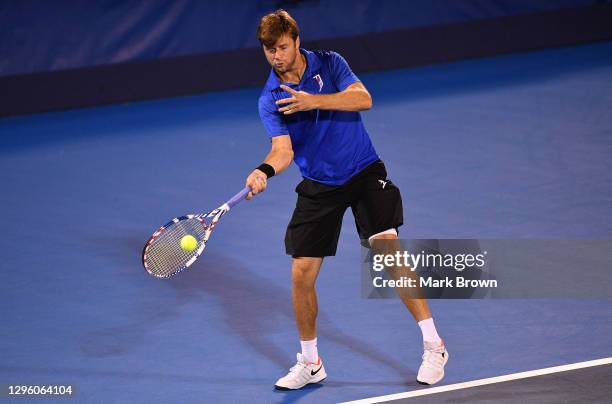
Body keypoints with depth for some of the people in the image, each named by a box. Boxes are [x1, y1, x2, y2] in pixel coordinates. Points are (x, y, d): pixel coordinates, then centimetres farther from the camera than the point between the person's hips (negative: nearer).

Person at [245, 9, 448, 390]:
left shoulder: (329, 64, -5)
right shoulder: (270, 101, -6)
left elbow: (363, 99, -19)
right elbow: (284, 150, -18)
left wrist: (314, 101, -32)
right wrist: (265, 170, -41)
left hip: (364, 172, -2)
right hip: (319, 187, 2)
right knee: (302, 275, -2)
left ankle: (434, 346, -9)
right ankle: (310, 363, 19)